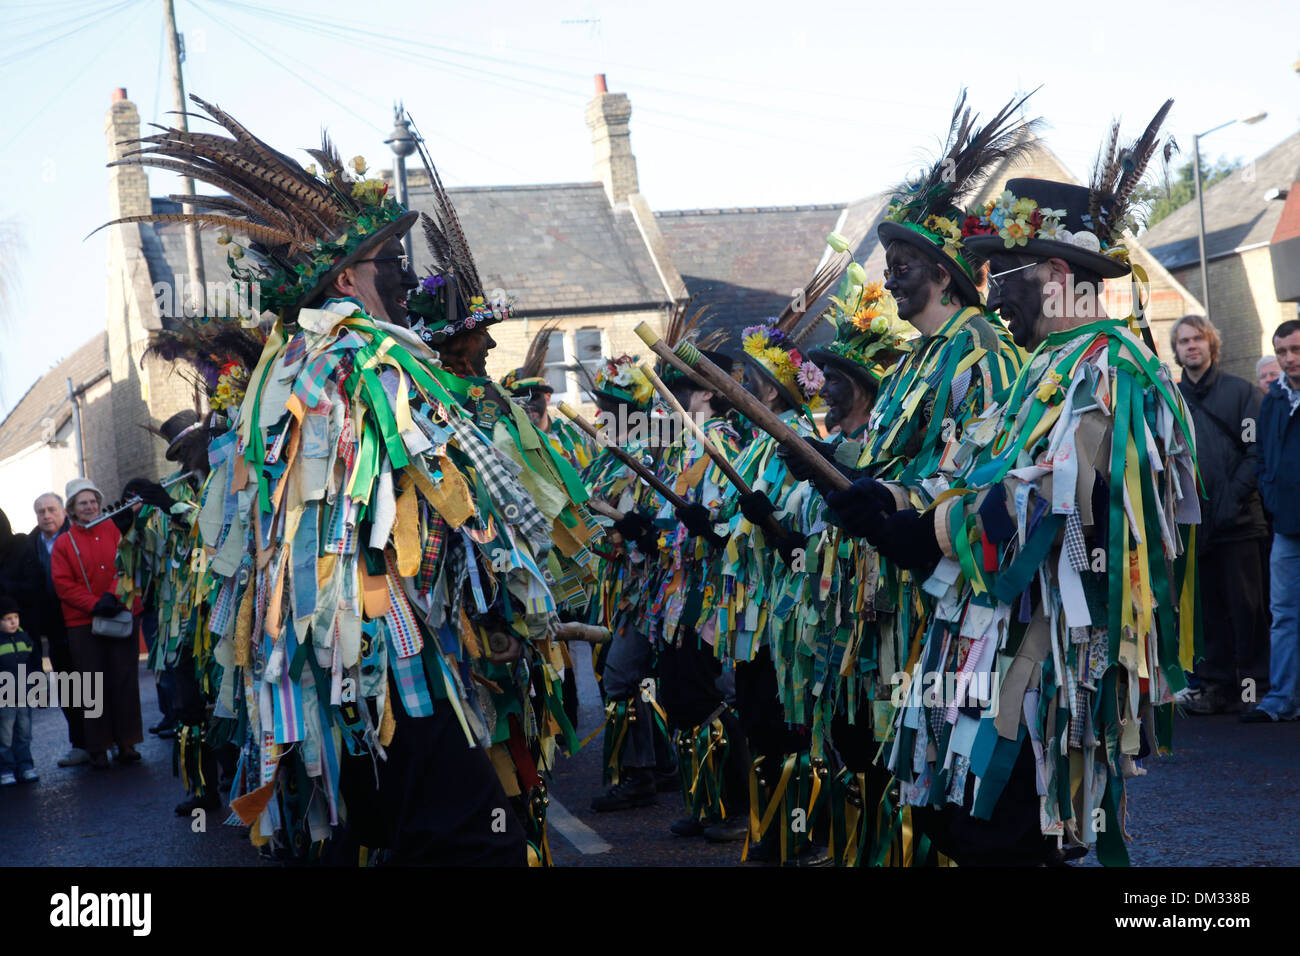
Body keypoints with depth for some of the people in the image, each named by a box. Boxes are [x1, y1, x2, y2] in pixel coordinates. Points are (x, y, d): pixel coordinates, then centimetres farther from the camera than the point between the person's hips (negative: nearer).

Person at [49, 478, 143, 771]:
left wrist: (112, 596, -14)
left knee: (125, 680, 1)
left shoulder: (114, 530, 9)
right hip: (83, 624, -1)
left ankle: (126, 743, 8)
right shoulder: (63, 543, 5)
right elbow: (64, 585, -2)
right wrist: (95, 605, -13)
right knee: (93, 684, 0)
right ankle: (98, 748, 6)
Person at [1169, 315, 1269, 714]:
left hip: (1237, 518, -3)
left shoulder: (1240, 391, 2)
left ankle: (1254, 684, 4)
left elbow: (1256, 452, -3)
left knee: (1245, 603, -2)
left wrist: (1234, 497, -13)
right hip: (1194, 520, 3)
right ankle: (1216, 684, 13)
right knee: (1209, 604, 7)